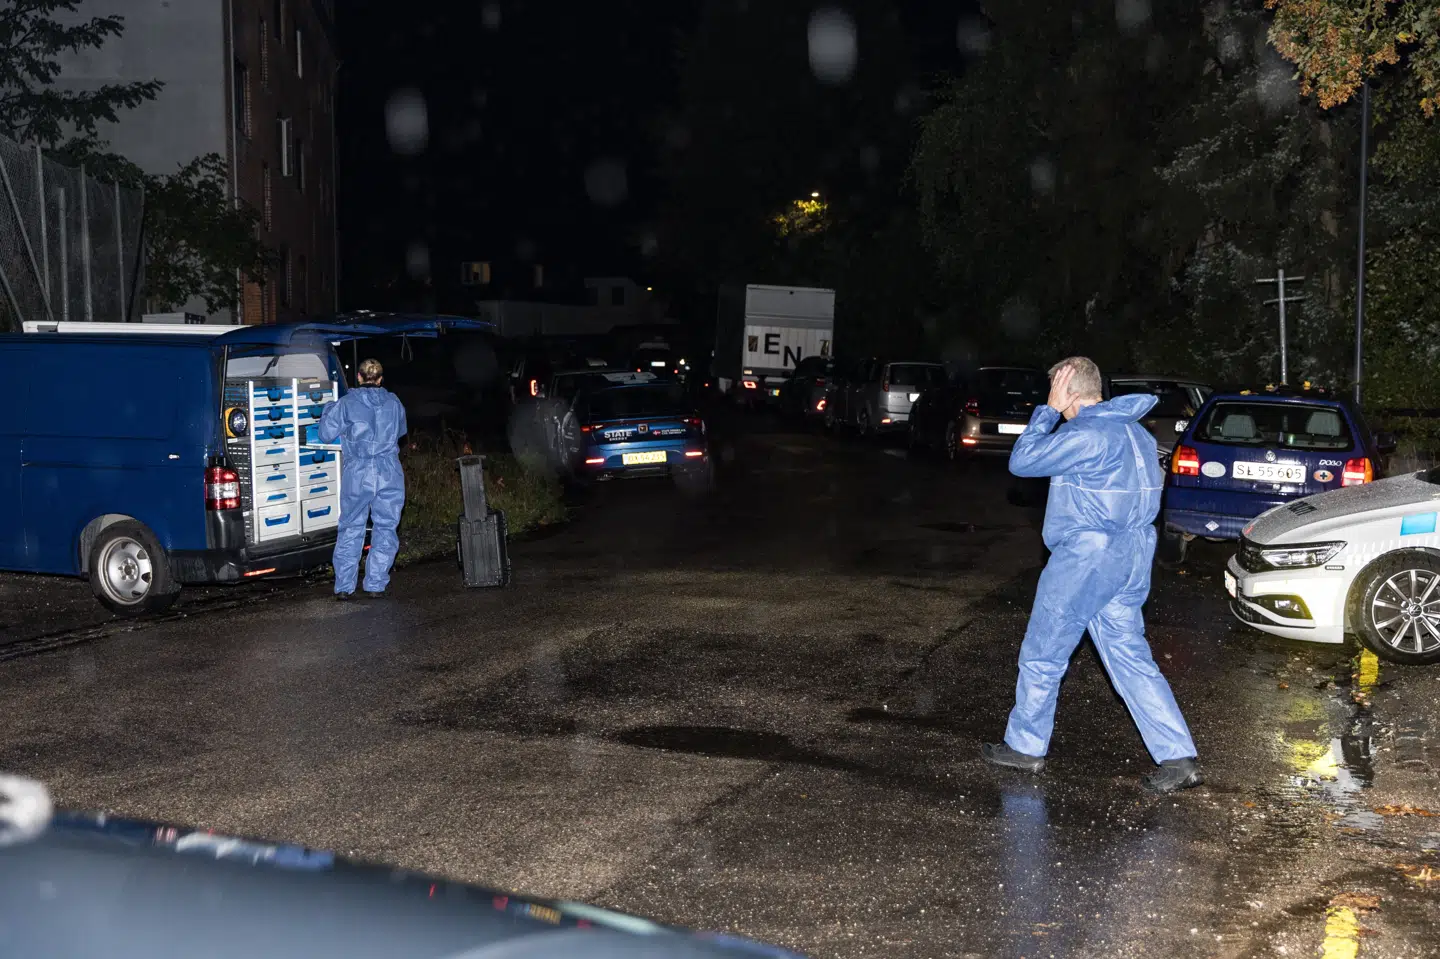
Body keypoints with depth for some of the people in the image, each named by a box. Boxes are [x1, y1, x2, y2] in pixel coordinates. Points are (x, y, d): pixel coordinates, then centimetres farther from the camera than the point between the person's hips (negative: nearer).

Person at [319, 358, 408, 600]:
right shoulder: (394, 404, 7)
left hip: (357, 475, -1)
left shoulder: (346, 404, -1)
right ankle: (375, 585, 7)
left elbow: (326, 434, 4)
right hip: (389, 475, 1)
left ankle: (344, 587, 7)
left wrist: (329, 410, 20)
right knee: (385, 529, 8)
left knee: (351, 530, 8)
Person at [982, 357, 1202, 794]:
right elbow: (1144, 491, 19)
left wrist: (1049, 410, -10)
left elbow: (1022, 461, -15)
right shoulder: (1135, 433, 11)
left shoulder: (1087, 434, -19)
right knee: (1131, 659, 10)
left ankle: (1025, 746, 20)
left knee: (1041, 655, 8)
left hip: (1085, 560, -9)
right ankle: (1178, 759, 6)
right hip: (1130, 560, 9)